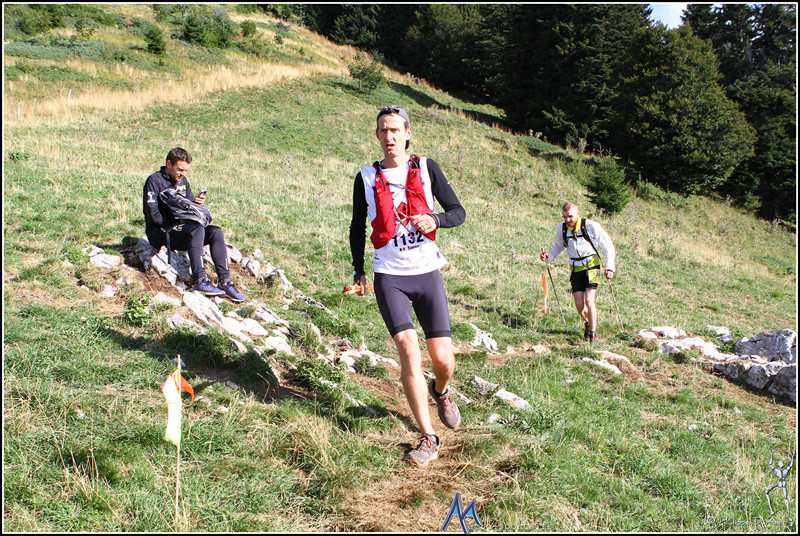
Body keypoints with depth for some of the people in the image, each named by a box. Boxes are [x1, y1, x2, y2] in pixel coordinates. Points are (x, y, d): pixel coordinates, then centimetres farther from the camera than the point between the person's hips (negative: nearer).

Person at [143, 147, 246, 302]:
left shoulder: (183, 181, 16)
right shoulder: (154, 181, -7)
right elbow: (153, 215, -15)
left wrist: (197, 204, -6)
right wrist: (177, 223, -20)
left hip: (179, 228, 7)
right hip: (160, 232, -7)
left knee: (215, 232, -17)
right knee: (197, 229, -33)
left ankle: (225, 282, -23)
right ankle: (200, 281, -39)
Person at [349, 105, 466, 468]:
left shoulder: (426, 168, 4)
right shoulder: (366, 178, 6)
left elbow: (458, 212, 5)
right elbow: (357, 227, 17)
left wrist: (435, 220, -16)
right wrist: (358, 269, 7)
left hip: (427, 273, 1)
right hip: (389, 276, 0)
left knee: (444, 360, -1)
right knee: (408, 350, -16)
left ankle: (440, 391, 37)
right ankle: (428, 439, -6)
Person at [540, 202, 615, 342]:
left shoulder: (591, 226, -11)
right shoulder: (561, 229, 1)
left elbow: (608, 246, -4)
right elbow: (558, 246, 20)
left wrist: (610, 267, -12)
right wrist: (548, 256, 1)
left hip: (591, 266, -3)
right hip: (575, 269, 3)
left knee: (589, 301, -15)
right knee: (579, 305, -2)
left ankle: (593, 333, 1)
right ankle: (587, 323, 30)